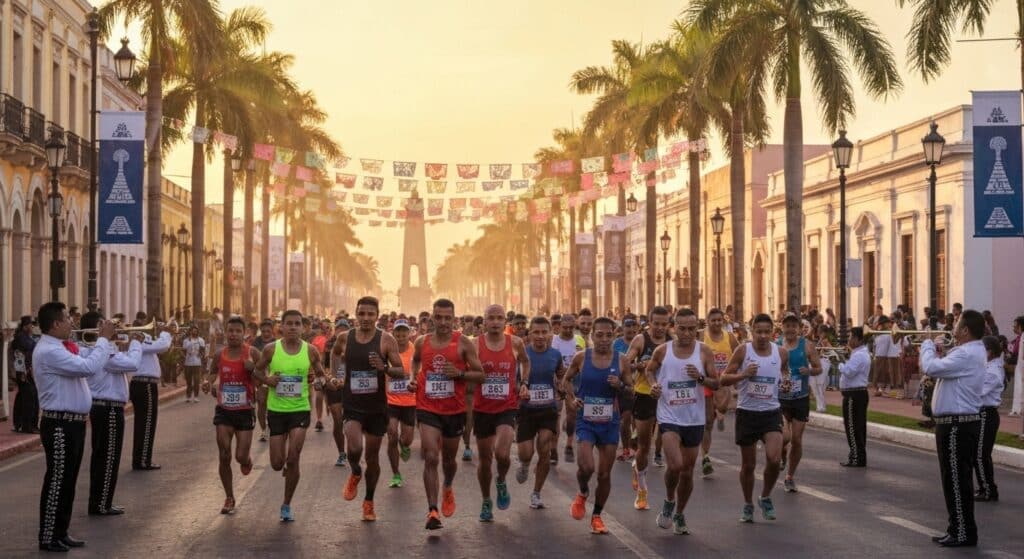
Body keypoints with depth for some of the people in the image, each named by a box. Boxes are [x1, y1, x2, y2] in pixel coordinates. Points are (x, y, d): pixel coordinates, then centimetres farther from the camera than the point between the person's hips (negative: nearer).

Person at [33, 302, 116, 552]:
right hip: (60, 425, -10)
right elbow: (89, 367, -28)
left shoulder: (60, 348, 14)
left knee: (67, 481, 15)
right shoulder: (49, 351, -20)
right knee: (57, 481, -4)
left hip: (73, 423, 10)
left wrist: (105, 341, 12)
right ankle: (48, 537, 2)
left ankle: (60, 533, 22)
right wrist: (104, 339, -17)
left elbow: (86, 364, 23)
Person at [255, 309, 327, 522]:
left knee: (293, 459, -9)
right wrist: (266, 379, -8)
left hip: (300, 409, -1)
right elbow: (258, 370, 12)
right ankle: (286, 466, 41)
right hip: (276, 410, 1)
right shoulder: (271, 349, -4)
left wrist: (317, 379, -11)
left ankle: (287, 505, 8)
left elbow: (321, 375, 11)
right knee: (277, 463, 2)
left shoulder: (310, 351, -3)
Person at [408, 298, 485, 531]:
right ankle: (432, 510, -14)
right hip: (428, 409, 0)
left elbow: (480, 374, -4)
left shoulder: (463, 343, -7)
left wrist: (459, 373, -21)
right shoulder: (422, 342, 1)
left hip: (455, 409, 0)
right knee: (431, 458, -14)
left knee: (448, 458, 17)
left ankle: (448, 489, 50)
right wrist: (413, 378, 7)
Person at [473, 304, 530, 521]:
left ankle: (502, 482, 13)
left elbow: (525, 361, 19)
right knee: (485, 458, 10)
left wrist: (524, 383, 9)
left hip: (507, 407, 0)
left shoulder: (515, 343, -2)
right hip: (482, 408, 1)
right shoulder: (475, 345, -7)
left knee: (502, 454, -20)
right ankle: (486, 502, 31)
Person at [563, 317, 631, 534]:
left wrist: (620, 386, -15)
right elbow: (566, 380, 11)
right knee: (586, 467, -19)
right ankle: (583, 493, 15)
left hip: (610, 423, 2)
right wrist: (572, 399, -6)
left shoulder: (621, 361, -2)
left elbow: (632, 390, 6)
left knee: (605, 474, 6)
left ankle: (597, 516, 24)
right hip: (586, 421, -2)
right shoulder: (581, 357, -4)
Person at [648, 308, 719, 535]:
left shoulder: (704, 352, -3)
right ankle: (669, 501, 8)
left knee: (687, 472, 11)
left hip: (695, 419, 2)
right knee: (675, 465, -21)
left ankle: (679, 514, 31)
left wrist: (701, 378, -20)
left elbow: (716, 383, -1)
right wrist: (653, 384, -5)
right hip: (669, 417, -2)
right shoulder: (662, 351, -3)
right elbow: (649, 370, 15)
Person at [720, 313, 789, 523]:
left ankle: (765, 497, 9)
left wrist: (786, 383, -4)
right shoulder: (742, 351, -7)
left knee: (774, 459, -16)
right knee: (748, 464, 7)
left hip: (771, 412, 1)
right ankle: (748, 505, 28)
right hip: (747, 413, -1)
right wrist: (743, 374, -23)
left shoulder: (781, 353, 0)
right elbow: (724, 379, -5)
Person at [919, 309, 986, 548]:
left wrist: (927, 345, -9)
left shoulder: (967, 354, -21)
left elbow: (931, 368, -27)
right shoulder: (969, 351, 14)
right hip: (956, 423, 11)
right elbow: (942, 369, 18)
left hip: (958, 425, -11)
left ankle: (964, 533, 1)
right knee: (954, 479, 16)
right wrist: (935, 349, 5)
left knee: (957, 480, -4)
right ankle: (957, 529, 23)